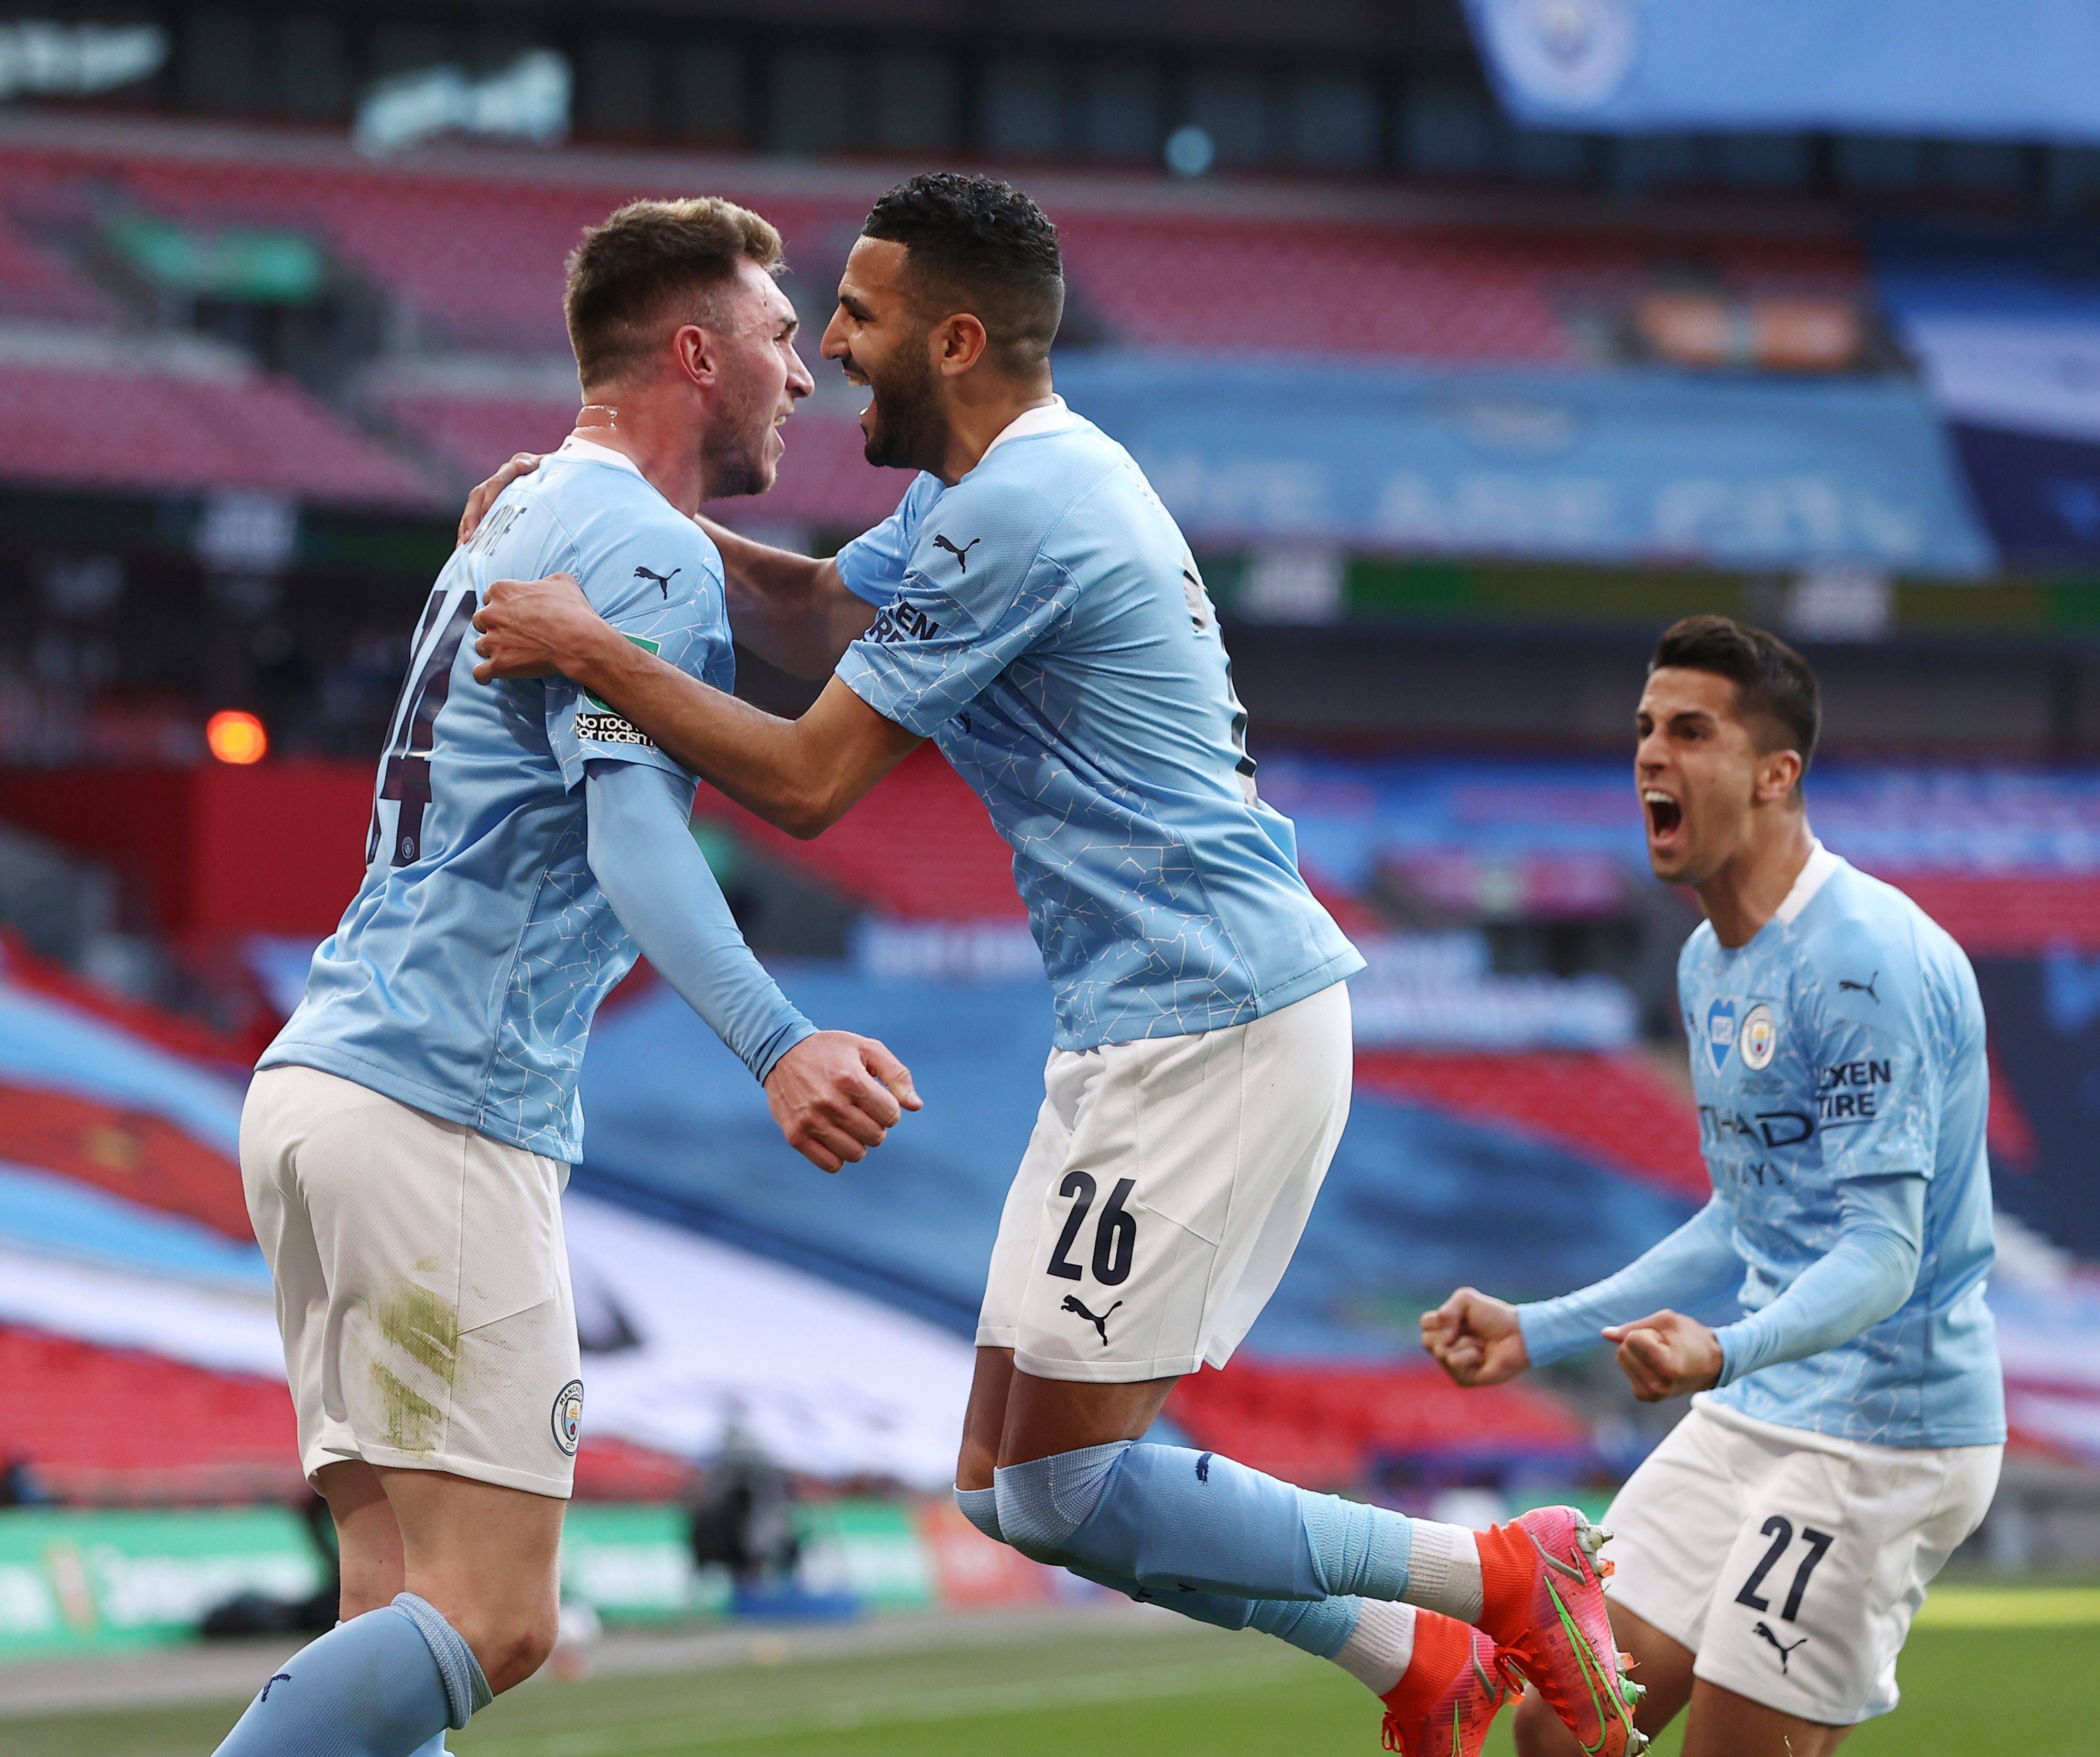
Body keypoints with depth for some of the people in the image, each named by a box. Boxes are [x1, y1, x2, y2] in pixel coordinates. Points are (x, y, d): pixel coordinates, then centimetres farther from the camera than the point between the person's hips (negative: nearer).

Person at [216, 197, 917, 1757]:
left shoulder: (526, 522, 23)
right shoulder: (646, 550, -7)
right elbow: (633, 831, -22)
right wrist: (777, 1047, -37)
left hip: (317, 1082, 10)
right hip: (444, 1113, -10)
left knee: (407, 1609, 6)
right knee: (493, 1622, -12)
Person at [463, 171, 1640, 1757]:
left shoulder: (1017, 517, -17)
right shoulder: (1005, 481, 15)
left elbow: (808, 782, -16)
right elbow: (825, 603, 32)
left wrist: (589, 647, -10)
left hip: (1212, 1030, -10)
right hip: (1153, 1026, 10)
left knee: (1059, 1489, -9)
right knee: (1007, 1482, 9)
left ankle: (1499, 1583, -2)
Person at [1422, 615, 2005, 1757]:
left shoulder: (1872, 962, -19)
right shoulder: (1709, 964, 12)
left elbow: (1882, 1254, -24)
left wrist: (1727, 1352, -42)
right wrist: (1539, 1334, 18)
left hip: (1881, 1436, -9)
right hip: (1748, 1416, 9)